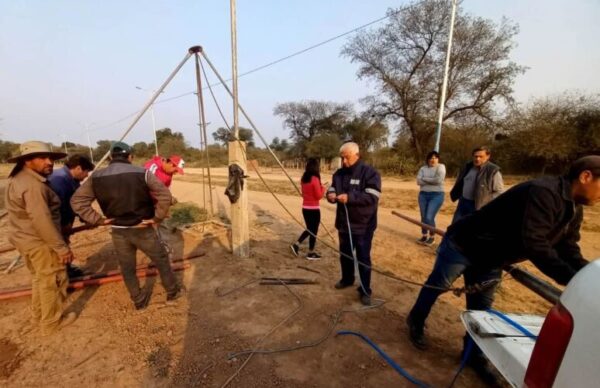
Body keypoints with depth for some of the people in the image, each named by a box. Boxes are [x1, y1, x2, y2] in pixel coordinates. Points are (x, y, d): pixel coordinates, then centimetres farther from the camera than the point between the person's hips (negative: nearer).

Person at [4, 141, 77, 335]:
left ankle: (38, 316, 39)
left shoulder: (17, 179, 8)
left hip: (25, 238, 10)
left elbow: (26, 215, 15)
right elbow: (42, 222, -28)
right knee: (52, 281, 5)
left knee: (40, 279, 24)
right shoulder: (33, 186, -25)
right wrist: (62, 247, -23)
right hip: (40, 242, -10)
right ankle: (51, 323, 19)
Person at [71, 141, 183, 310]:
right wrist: (157, 218, -9)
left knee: (127, 268, 19)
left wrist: (97, 219, 0)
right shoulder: (142, 173, -13)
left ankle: (139, 300, 33)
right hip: (142, 229, -3)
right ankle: (173, 292, 28)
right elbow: (165, 195, -19)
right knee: (161, 260, 15)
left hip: (118, 232, 3)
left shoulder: (97, 177, -2)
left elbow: (77, 201, -1)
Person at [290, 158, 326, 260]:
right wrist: (323, 188, 1)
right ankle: (311, 253, 19)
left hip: (305, 208, 7)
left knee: (309, 229, 22)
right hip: (313, 209, -7)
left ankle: (296, 244, 16)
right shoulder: (315, 179, -17)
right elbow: (319, 196, -16)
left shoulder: (304, 178, 5)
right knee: (313, 231, 8)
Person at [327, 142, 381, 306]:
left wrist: (350, 197, -33)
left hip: (363, 225, -6)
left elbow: (373, 197, -23)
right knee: (345, 254, 21)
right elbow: (332, 189, 12)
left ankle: (365, 290, 21)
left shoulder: (370, 173, -14)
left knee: (363, 258, 6)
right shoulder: (339, 173, 4)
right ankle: (347, 279, 43)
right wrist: (331, 195, -13)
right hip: (344, 223, 6)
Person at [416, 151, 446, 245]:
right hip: (423, 195, 4)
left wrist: (425, 179, -9)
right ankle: (424, 236, 24)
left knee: (429, 217, -10)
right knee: (423, 217, 8)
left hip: (436, 195, -4)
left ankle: (432, 237, 12)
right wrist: (432, 181, -13)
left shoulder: (441, 167, -3)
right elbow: (419, 181, -6)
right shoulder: (423, 168, 7)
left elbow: (438, 180, -19)